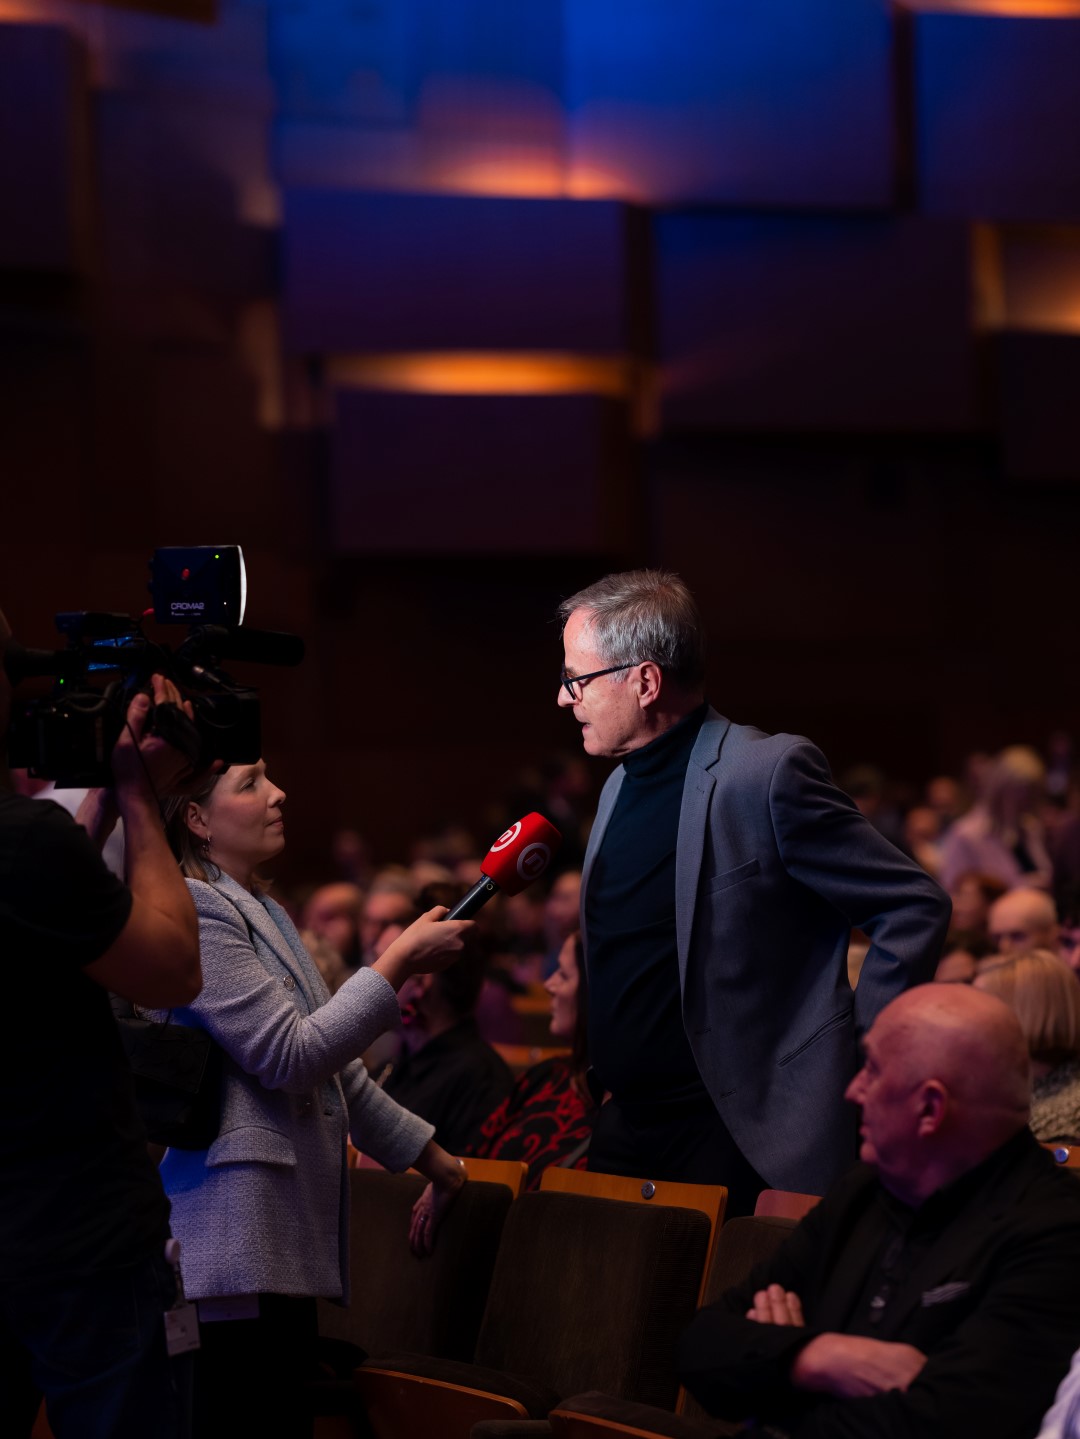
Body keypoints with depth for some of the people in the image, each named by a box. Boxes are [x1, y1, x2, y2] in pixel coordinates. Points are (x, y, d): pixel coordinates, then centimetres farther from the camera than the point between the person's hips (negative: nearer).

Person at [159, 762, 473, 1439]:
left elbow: (337, 1072, 28)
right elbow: (288, 1056, -15)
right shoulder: (193, 911, -8)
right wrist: (401, 961, -9)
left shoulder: (265, 913, 23)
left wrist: (435, 1160, 28)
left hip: (289, 1245, 10)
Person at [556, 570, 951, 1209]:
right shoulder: (620, 787, 13)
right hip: (626, 1133, 8)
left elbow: (916, 906, -11)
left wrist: (857, 1049, -12)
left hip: (746, 1143, -8)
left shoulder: (769, 771, -14)